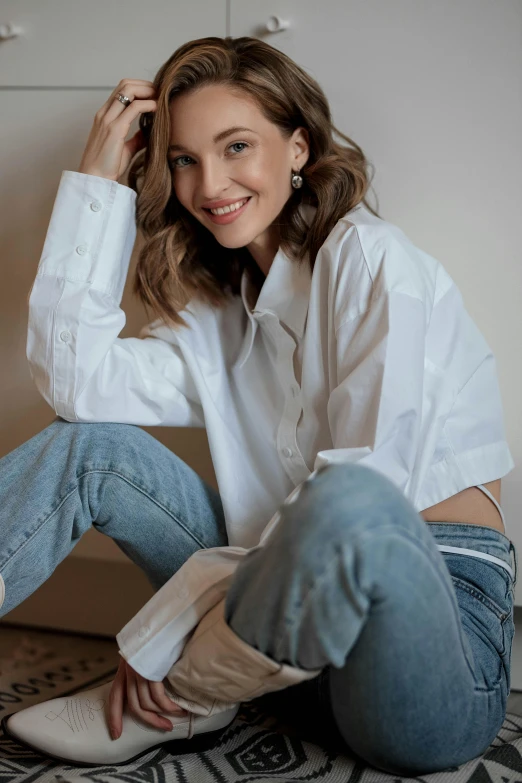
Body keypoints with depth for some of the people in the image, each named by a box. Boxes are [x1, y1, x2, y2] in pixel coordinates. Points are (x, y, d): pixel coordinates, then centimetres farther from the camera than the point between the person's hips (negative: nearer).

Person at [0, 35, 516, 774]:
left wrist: (159, 635, -14)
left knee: (349, 508, -40)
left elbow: (362, 491, -17)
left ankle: (173, 704, -11)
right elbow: (76, 377, -2)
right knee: (87, 443, -1)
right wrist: (96, 181, 2)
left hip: (441, 604, -5)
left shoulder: (369, 257, -6)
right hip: (315, 619, 6)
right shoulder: (221, 312, 15)